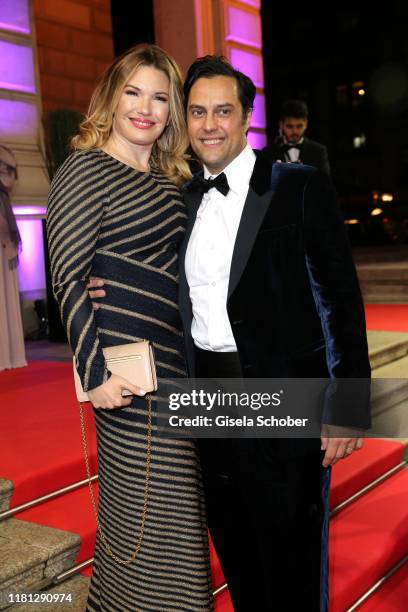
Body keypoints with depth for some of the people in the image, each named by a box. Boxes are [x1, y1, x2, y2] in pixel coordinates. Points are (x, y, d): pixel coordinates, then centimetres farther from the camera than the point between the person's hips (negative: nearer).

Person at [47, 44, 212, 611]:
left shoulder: (173, 179, 14)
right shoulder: (84, 171, -8)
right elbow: (68, 277, -12)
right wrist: (94, 371, -16)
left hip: (181, 367, 8)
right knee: (154, 516, 2)